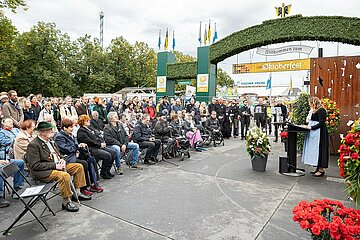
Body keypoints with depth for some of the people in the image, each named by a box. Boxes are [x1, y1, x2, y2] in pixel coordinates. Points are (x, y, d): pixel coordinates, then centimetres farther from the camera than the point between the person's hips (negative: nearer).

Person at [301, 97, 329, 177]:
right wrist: (307, 126, 4)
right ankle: (318, 168, 17)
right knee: (314, 150, 9)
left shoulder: (321, 110, -11)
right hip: (313, 133, 9)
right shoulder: (314, 111, 16)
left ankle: (321, 170, 2)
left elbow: (321, 123, -16)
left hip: (319, 133, -9)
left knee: (318, 150, -5)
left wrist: (310, 127, -17)